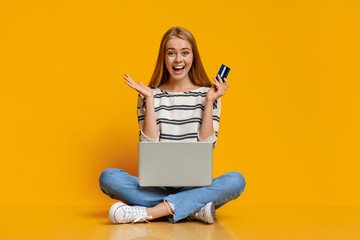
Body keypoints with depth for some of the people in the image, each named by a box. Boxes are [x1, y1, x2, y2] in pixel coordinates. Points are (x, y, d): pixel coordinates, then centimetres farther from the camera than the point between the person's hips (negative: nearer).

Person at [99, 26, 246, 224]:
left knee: (236, 180, -30)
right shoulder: (150, 95, 7)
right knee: (109, 177, -25)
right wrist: (149, 100, -5)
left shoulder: (208, 95, 7)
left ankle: (148, 212, -31)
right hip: (156, 186, 0)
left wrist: (210, 102, -4)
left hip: (195, 185, 0)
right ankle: (193, 210, -28)